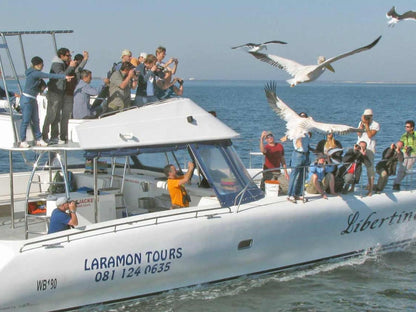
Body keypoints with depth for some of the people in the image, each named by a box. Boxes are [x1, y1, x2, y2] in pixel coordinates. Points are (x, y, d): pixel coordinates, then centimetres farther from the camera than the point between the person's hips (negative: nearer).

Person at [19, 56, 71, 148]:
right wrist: (64, 76, -26)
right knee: (26, 120, -6)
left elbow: (41, 82, 25)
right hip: (26, 99, -10)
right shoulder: (35, 73, -19)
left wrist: (43, 86, 3)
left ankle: (39, 140, 15)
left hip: (33, 99, 10)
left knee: (35, 121, 10)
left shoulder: (36, 73, 10)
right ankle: (22, 142, -1)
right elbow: (50, 76, -24)